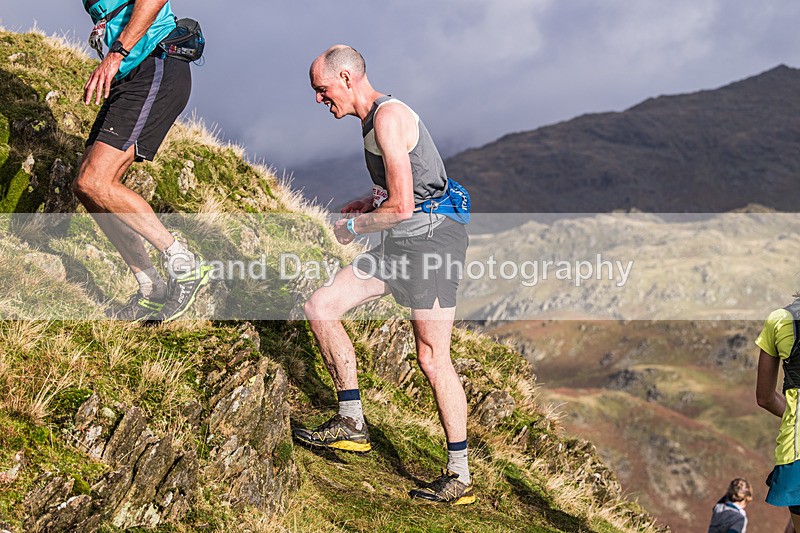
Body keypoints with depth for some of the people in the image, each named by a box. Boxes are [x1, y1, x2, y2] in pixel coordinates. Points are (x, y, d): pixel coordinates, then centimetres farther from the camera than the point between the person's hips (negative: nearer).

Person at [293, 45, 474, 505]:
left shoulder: (389, 117, -15)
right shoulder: (375, 118, 17)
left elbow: (401, 207, -21)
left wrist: (354, 227, -3)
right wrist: (368, 203, 16)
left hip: (431, 235, -10)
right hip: (401, 243, 10)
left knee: (433, 357, -9)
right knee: (320, 307, 3)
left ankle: (459, 477, -1)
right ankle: (352, 423, 9)